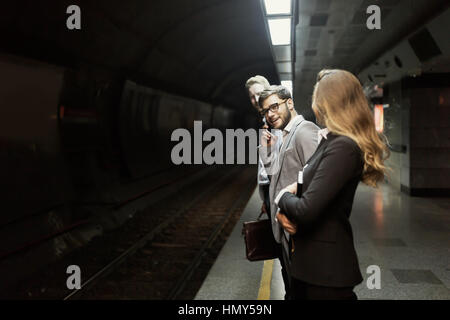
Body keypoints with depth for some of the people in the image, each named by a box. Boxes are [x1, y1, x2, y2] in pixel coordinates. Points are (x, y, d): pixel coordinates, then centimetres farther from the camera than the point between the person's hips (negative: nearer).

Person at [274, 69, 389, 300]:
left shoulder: (342, 147, -22)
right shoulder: (331, 141, 9)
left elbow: (306, 210, -28)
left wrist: (283, 196, -7)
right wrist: (285, 208, -7)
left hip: (325, 265, -9)